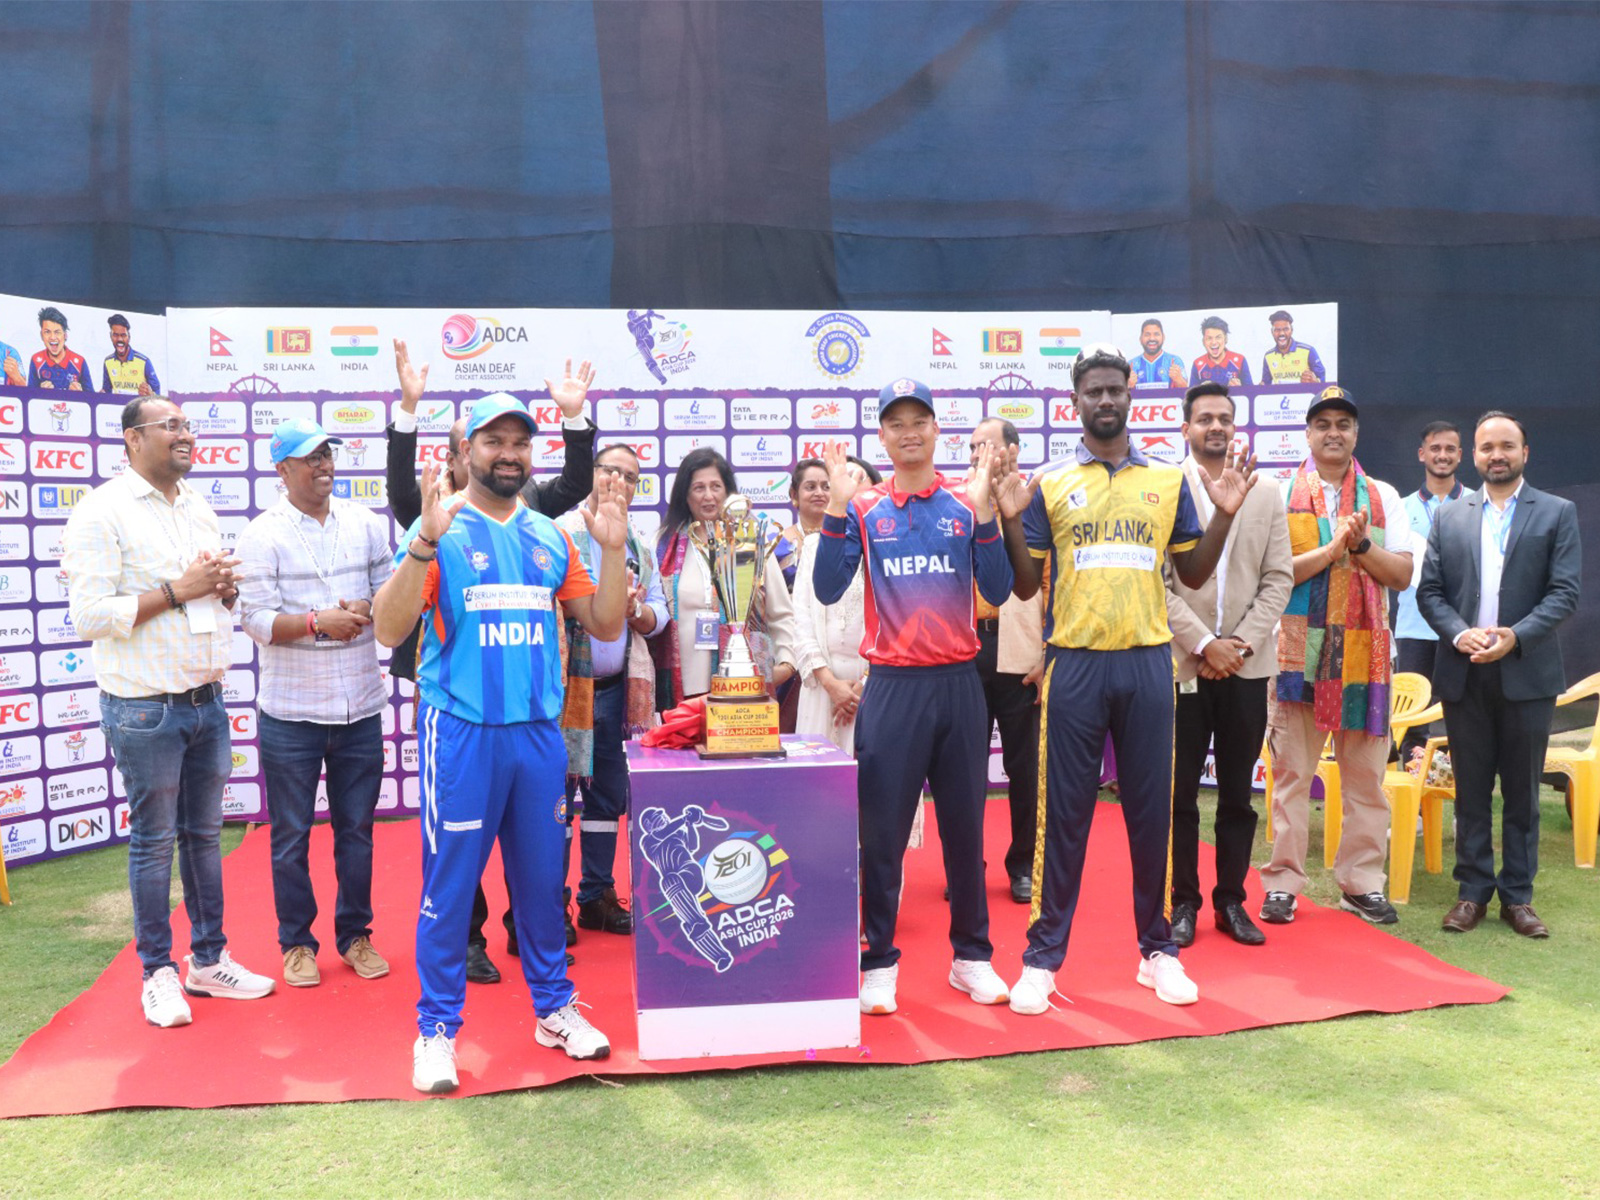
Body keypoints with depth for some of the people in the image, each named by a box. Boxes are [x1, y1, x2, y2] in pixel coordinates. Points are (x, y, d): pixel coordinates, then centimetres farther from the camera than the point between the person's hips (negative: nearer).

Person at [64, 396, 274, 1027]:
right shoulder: (103, 512, -10)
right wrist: (177, 591, -19)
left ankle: (209, 959, 25)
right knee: (153, 842, 4)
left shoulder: (199, 510, 12)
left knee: (204, 835, 13)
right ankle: (158, 973, 17)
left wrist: (225, 589, -1)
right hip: (144, 709, -6)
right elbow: (88, 614, -17)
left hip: (207, 702, 7)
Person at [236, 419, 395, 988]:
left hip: (360, 706, 3)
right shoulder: (263, 534, -4)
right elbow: (257, 619, -10)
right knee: (291, 834, 8)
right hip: (291, 712, -3)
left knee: (356, 828, 12)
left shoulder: (365, 523, 6)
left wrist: (366, 611, -12)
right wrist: (318, 622, -21)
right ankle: (296, 942, 23)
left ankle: (355, 934, 26)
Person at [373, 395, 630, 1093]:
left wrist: (612, 550, -2)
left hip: (539, 729, 4)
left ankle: (553, 1008, 28)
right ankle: (436, 1029, 16)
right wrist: (425, 541, -24)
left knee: (541, 877, 13)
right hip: (461, 728, -4)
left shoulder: (550, 537, 11)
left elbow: (605, 625, 11)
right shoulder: (441, 531, -4)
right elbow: (389, 629, -14)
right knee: (449, 884, 2)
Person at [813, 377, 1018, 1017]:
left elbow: (998, 592, -3)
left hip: (959, 682, 1)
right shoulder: (863, 507, 4)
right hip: (892, 686, -1)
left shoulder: (967, 503, 6)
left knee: (965, 825, 10)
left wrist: (983, 513, -13)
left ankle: (971, 955, 22)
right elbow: (828, 590, -7)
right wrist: (837, 507, -13)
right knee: (881, 829, 2)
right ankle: (878, 961, 14)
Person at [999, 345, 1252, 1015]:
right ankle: (1043, 956, 12)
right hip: (1075, 664, -1)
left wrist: (1224, 514, -1)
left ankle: (1158, 950, 23)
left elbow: (1194, 575, 12)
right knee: (1063, 814, 2)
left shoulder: (1168, 480, 10)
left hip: (1148, 663, 2)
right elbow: (1026, 586, 3)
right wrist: (1012, 521, -12)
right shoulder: (1049, 484, 4)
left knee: (1152, 810, 8)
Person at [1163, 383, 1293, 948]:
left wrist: (1241, 642, -7)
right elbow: (1154, 582, -6)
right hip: (1180, 663, -2)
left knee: (1238, 793, 9)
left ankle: (1231, 901, 19)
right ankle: (1183, 902, 14)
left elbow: (1279, 578, 5)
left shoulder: (1267, 495, 11)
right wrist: (1203, 644, -12)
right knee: (1179, 792, 3)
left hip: (1246, 666, 3)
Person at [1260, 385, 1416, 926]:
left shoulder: (1382, 496, 12)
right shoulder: (1281, 493, 5)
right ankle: (1282, 884, 7)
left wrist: (1360, 543, -11)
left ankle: (1360, 883, 16)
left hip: (1364, 651, 2)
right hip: (1299, 648, -2)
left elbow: (1402, 573, 4)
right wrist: (1333, 547, -13)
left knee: (1365, 775, 6)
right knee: (1291, 771, 0)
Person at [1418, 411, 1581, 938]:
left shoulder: (1557, 513, 4)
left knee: (1522, 792, 6)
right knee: (1471, 790, 8)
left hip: (1526, 673, -1)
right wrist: (1460, 634, -12)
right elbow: (1429, 591, 5)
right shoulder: (1449, 518, 9)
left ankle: (1517, 896, 16)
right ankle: (1473, 891, 16)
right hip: (1464, 675, 2)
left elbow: (1564, 593, -4)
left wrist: (1516, 636, -17)